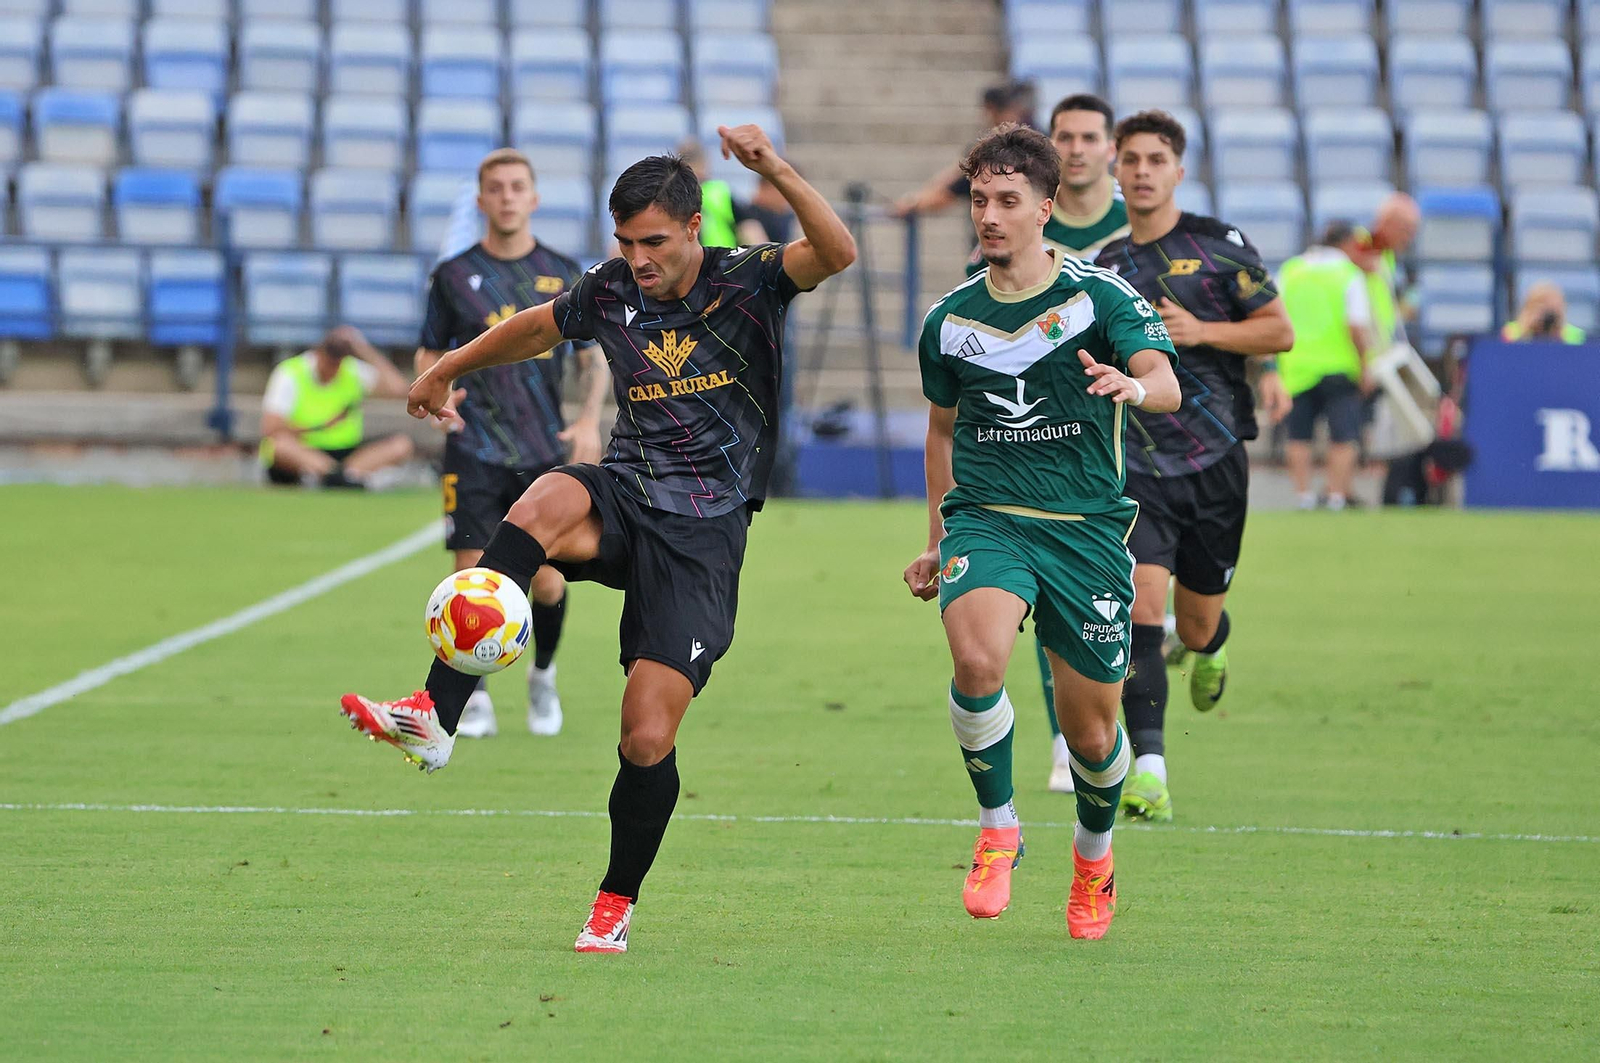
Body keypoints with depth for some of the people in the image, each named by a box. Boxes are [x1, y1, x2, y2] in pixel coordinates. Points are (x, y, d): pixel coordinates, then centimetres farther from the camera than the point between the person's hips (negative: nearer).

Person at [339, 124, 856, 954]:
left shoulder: (747, 282, -6)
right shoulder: (611, 291, 5)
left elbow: (837, 253, -25)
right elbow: (536, 328, 26)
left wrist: (774, 171, -38)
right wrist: (447, 369, 38)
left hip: (704, 529, -3)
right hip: (626, 496, 3)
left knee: (647, 739, -9)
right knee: (547, 500, -35)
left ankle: (617, 900, 17)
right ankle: (433, 719, -43)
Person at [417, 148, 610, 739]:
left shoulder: (563, 275, 5)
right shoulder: (454, 276, 2)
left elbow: (596, 353, 13)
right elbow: (430, 352, 12)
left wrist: (589, 419, -2)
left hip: (547, 452, 1)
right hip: (474, 453, -1)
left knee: (549, 583, -3)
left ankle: (543, 674, 25)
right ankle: (474, 695, 9)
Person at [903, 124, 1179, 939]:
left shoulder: (1099, 298, -4)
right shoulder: (949, 321, 7)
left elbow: (1166, 386, -18)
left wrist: (1134, 386, -42)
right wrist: (935, 543, 24)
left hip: (1086, 527, -1)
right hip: (984, 517, 1)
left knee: (1091, 729, 4)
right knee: (977, 658, -30)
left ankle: (1094, 852, 37)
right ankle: (997, 828, -8)